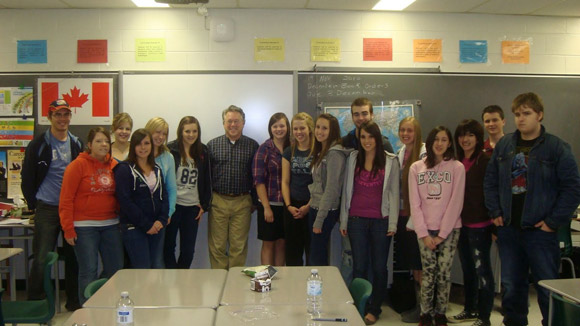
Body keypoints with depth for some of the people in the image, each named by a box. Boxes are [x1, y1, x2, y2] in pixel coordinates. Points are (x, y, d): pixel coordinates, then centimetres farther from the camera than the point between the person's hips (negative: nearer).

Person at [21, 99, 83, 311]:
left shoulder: (77, 144, 9)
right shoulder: (39, 144, -2)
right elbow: (27, 177, 2)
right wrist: (34, 204, -1)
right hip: (47, 209, -3)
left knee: (73, 257, 10)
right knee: (42, 259, -3)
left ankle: (73, 300, 23)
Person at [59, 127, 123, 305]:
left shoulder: (114, 165, 8)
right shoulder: (77, 165, -6)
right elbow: (66, 200, -8)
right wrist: (68, 229, -11)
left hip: (110, 225, 5)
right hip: (85, 226, -5)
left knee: (115, 269, 9)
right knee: (88, 272, 0)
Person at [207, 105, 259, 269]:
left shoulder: (252, 145, 4)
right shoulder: (212, 145, 5)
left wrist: (254, 200, 5)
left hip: (242, 202, 0)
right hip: (218, 202, 0)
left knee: (239, 246, 5)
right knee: (217, 246, 5)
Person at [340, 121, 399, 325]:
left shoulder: (390, 161, 0)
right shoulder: (353, 159, 6)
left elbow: (394, 193, 0)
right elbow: (346, 190, 8)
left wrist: (393, 223, -4)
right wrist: (343, 221, 5)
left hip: (381, 221, -1)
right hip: (356, 220, 1)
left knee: (379, 267, 8)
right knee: (359, 266, 6)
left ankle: (374, 309, 21)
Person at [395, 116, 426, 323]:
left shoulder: (424, 154, -11)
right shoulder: (400, 153, 12)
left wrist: (415, 219, -16)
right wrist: (397, 216, 11)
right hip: (403, 215, 7)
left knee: (418, 266, 0)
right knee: (410, 265, 12)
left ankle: (422, 309, 12)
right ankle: (416, 304, 23)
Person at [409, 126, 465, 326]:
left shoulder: (457, 167, 0)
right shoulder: (416, 168, 4)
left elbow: (456, 202, -5)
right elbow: (414, 203, 1)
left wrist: (442, 234, -8)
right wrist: (423, 233, -6)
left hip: (449, 229, -1)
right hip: (424, 230, 1)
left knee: (444, 273, 1)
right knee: (428, 273, 0)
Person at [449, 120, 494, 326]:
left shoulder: (486, 162, -10)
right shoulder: (457, 162, 9)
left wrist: (495, 224, -14)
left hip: (480, 224, -7)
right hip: (461, 224, 7)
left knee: (482, 270, 2)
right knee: (467, 269, 17)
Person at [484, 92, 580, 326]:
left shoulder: (557, 148, -6)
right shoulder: (504, 145, 7)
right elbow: (490, 181, 12)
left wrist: (554, 221, -11)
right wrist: (495, 212, 3)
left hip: (540, 230, -4)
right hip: (508, 229, 4)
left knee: (548, 288, 3)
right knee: (511, 286, 13)